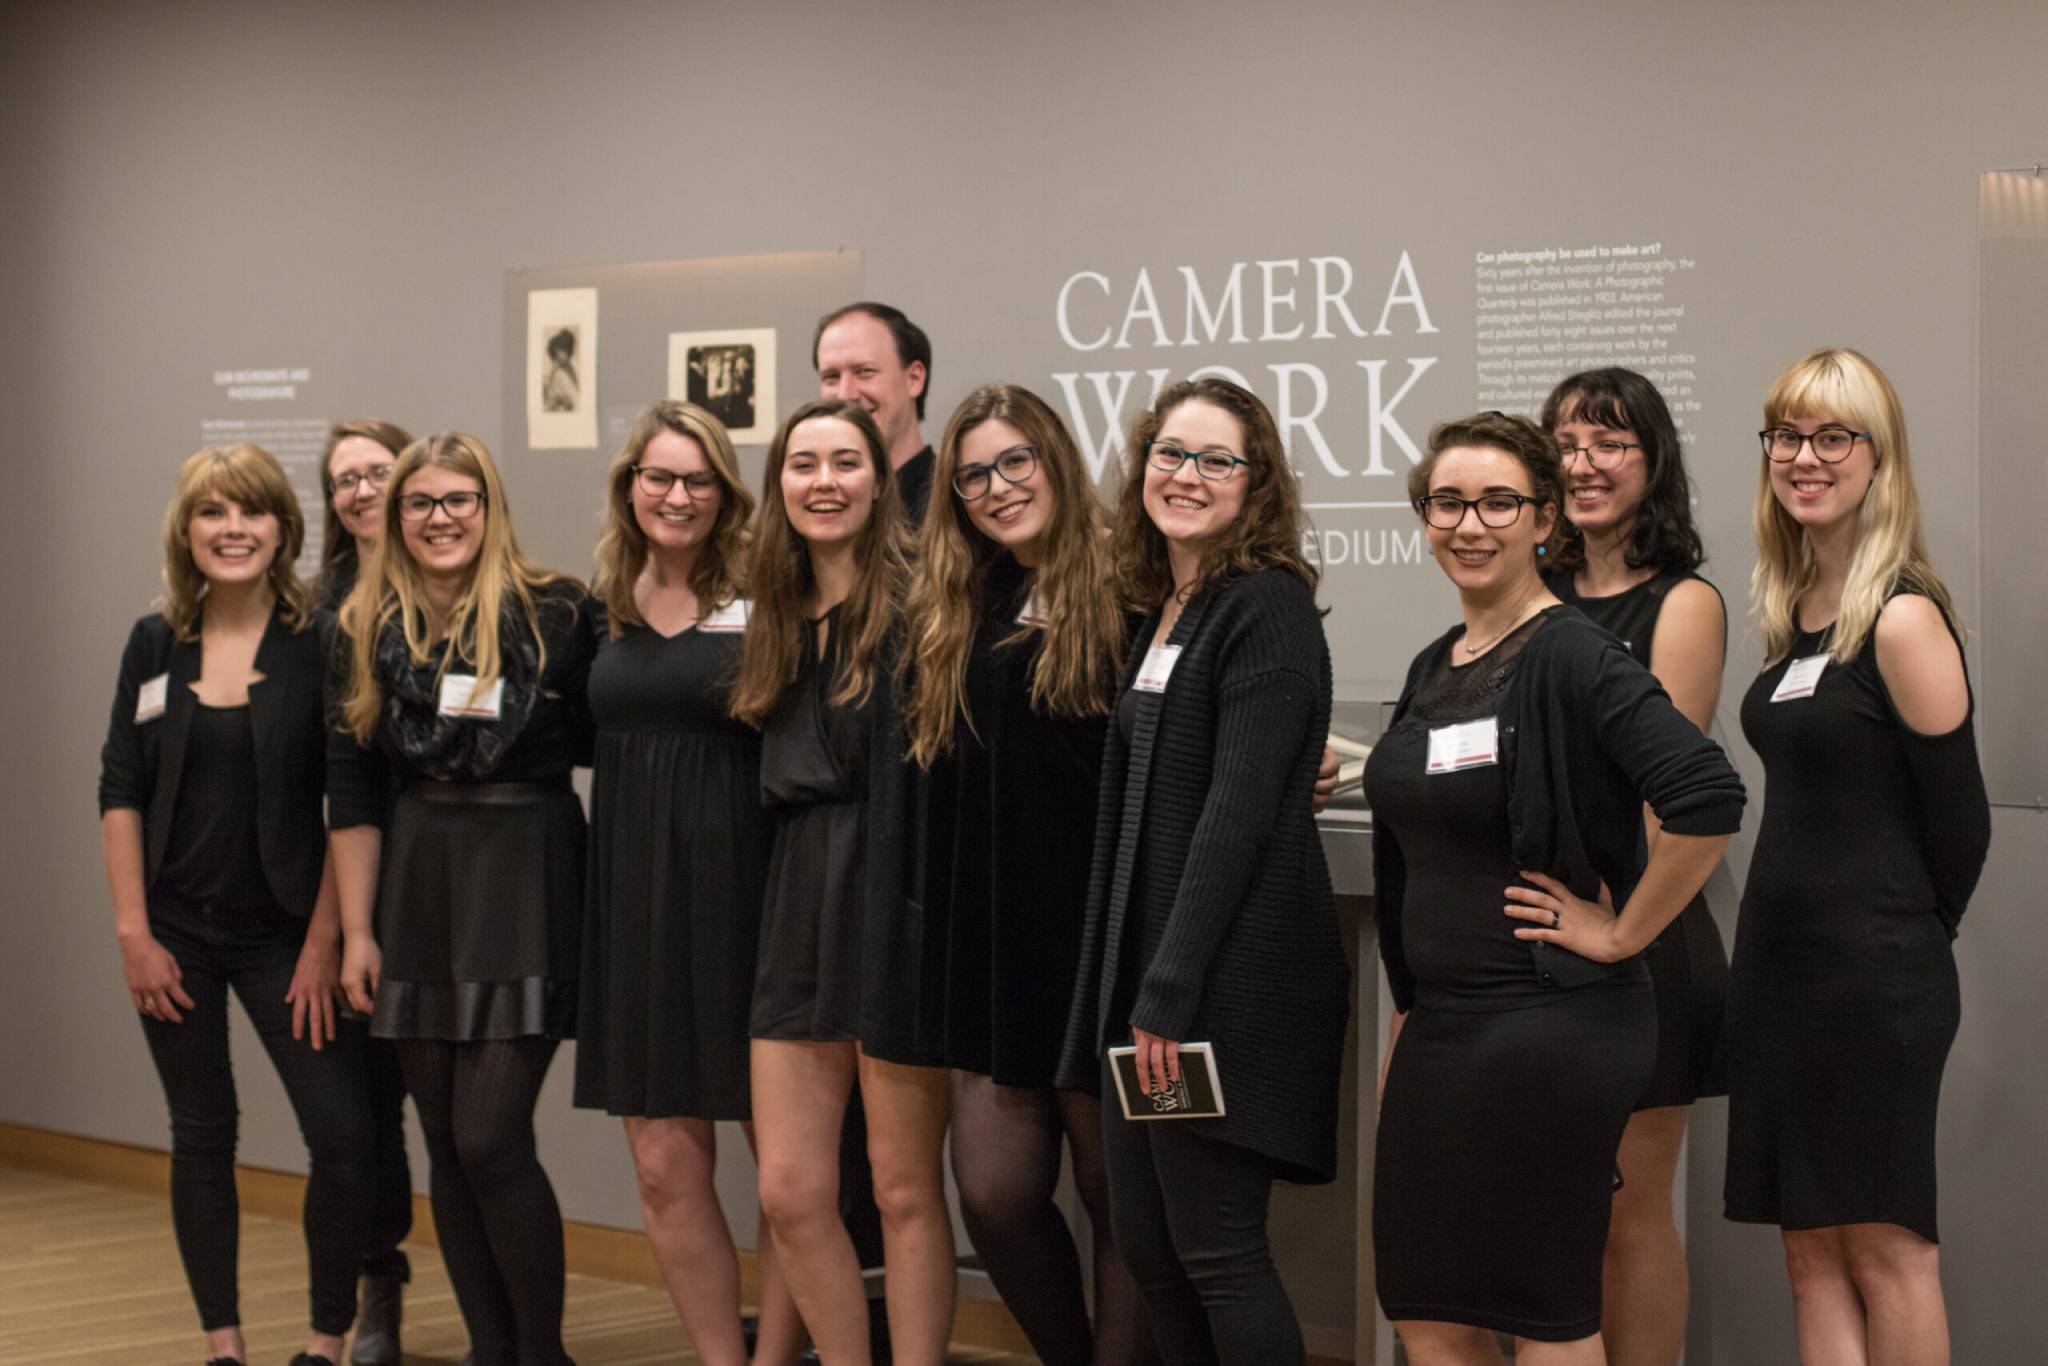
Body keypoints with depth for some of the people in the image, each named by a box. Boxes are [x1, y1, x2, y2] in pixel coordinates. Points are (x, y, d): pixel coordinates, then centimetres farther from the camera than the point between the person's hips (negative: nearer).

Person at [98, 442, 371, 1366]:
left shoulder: (322, 643, -5)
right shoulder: (155, 644, 3)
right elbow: (119, 793, 4)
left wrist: (324, 940, -10)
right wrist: (133, 931, -2)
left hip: (284, 932, -2)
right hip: (177, 931, 2)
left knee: (343, 1132, -9)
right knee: (202, 1135, 9)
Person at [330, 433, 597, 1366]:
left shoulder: (556, 613, -4)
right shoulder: (369, 630, 7)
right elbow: (352, 793, 8)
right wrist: (356, 929, 5)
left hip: (525, 878, -4)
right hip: (418, 881, 5)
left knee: (489, 1139, -9)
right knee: (446, 1144, 7)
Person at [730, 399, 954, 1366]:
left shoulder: (916, 598, -7)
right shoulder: (779, 617, 14)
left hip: (898, 900, -6)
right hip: (800, 901, 6)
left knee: (905, 1190, 3)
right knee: (789, 1193, 5)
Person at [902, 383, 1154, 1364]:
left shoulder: (1121, 596, -7)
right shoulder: (959, 613, 11)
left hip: (1096, 937, -6)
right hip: (991, 941, 6)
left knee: (1120, 1196, 4)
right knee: (994, 1192, 5)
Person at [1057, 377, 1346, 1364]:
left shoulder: (1269, 608, -11)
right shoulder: (1162, 613, 15)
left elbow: (1239, 810, -18)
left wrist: (1171, 992, -20)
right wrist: (1136, 985, 11)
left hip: (1230, 978, -9)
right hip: (1145, 967, 9)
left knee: (1216, 1249, -3)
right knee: (1145, 1241, 12)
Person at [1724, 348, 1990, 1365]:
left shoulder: (1902, 617, -14)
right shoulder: (1794, 610, 10)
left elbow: (1957, 816, -11)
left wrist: (1906, 939, 2)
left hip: (1874, 978, -8)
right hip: (1778, 959, 8)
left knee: (1885, 1250, 0)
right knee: (1812, 1255, 8)